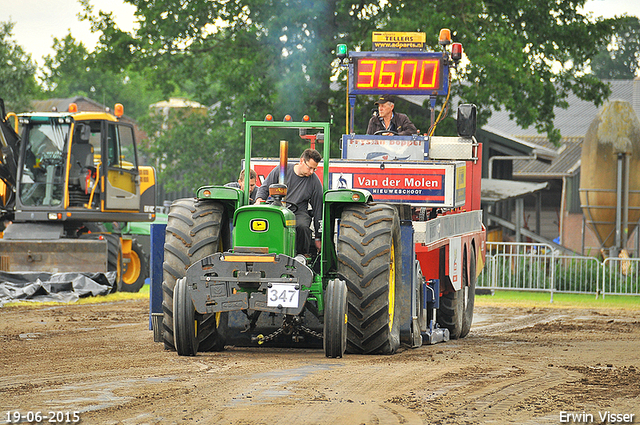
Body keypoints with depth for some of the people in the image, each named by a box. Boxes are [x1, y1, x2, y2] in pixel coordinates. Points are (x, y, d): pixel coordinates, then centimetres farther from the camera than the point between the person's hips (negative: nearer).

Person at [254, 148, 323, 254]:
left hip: (299, 212, 0)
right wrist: (259, 199, -14)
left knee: (302, 227, -35)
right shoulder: (281, 170, 1)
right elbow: (265, 187, 11)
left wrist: (318, 237, 7)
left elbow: (318, 209, 7)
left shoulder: (315, 182, 3)